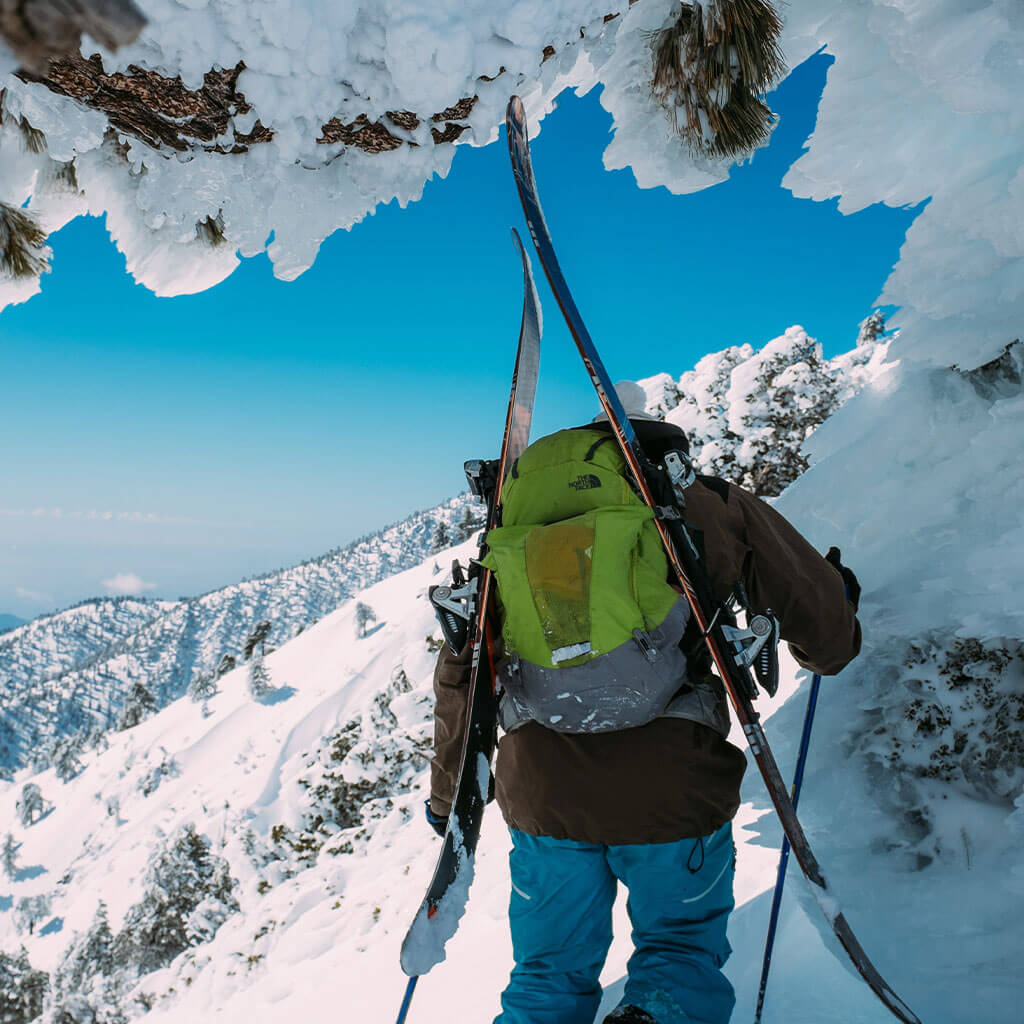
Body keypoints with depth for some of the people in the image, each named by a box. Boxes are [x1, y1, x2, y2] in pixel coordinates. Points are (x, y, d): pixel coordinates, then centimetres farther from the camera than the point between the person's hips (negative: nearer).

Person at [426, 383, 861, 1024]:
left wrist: (448, 794, 24)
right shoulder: (715, 508, 8)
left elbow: (461, 671, 14)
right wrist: (839, 606, 32)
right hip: (670, 788, -2)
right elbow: (828, 635, 8)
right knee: (684, 948, 22)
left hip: (541, 788, 2)